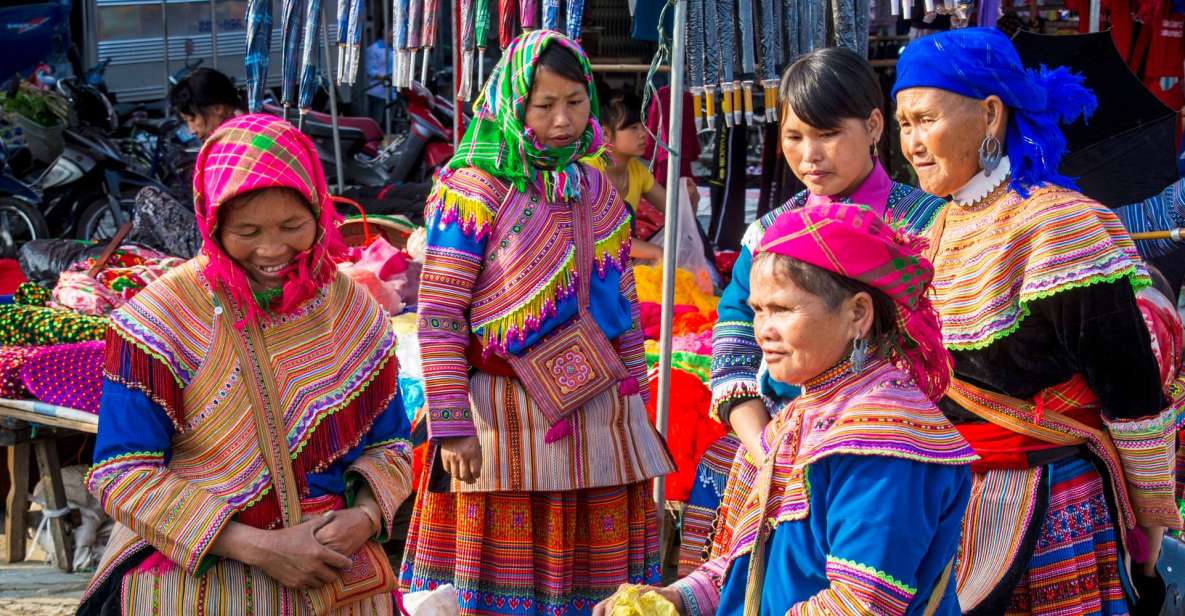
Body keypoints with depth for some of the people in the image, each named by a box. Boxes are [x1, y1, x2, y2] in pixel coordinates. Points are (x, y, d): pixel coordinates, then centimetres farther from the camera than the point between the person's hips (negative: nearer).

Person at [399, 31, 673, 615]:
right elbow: (439, 316, -10)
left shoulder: (600, 193, 11)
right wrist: (452, 427, -15)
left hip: (598, 414, 5)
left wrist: (635, 408, 15)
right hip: (504, 416, -5)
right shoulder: (473, 191, -7)